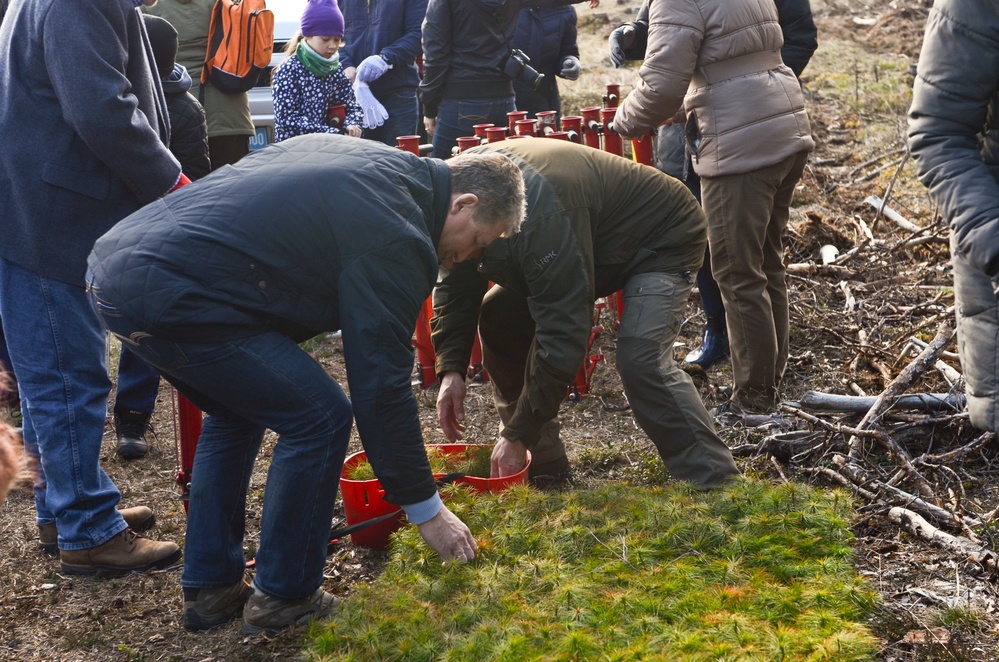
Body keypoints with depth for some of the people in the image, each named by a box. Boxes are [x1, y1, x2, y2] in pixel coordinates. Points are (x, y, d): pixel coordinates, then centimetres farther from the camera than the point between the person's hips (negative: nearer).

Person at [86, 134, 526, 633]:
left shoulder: (370, 159, 17)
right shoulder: (396, 238, -10)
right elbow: (381, 386, -8)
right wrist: (427, 511, 2)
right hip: (166, 293, -10)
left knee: (237, 414, 25)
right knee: (319, 418, 0)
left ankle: (208, 591, 30)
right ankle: (283, 598, 13)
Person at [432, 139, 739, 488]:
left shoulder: (540, 214, -41)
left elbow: (563, 333, -39)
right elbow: (456, 286, -3)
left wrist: (517, 435, -33)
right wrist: (451, 369, -17)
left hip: (661, 240, -9)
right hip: (596, 241, 9)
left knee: (640, 360, -30)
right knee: (498, 317, 1)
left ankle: (715, 483, -20)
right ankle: (540, 461, 10)